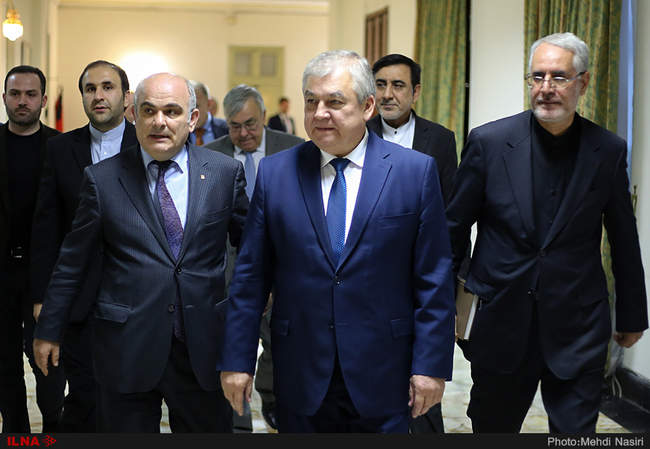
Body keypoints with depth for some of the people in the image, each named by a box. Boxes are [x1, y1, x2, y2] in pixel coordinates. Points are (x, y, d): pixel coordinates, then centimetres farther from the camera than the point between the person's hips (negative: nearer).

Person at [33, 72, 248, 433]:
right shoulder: (102, 179, -1)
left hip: (203, 349, 1)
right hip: (127, 352, -1)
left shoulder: (225, 172, 1)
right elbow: (72, 262, 5)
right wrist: (49, 330, 10)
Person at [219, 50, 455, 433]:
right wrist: (237, 360, 2)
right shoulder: (275, 173, 2)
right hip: (300, 378, 2)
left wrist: (432, 365, -6)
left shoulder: (417, 171, -2)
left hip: (382, 379, -1)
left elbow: (434, 279, -3)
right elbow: (251, 276, 4)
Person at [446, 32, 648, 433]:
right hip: (503, 322, 0)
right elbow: (455, 228, 2)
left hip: (577, 329, 0)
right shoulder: (489, 142, -5)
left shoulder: (609, 151, -2)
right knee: (492, 428, 14)